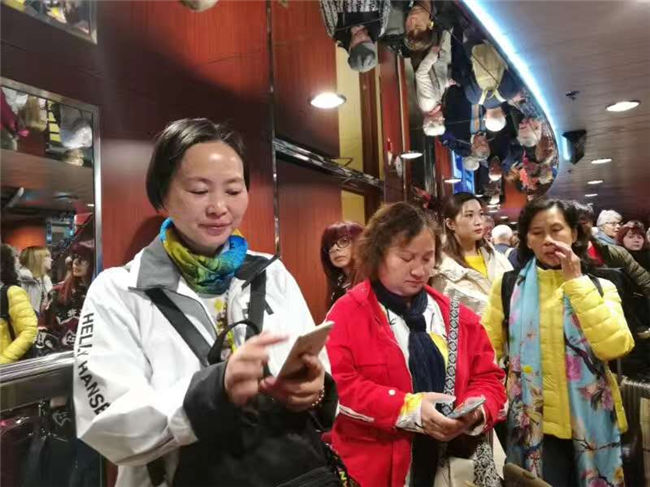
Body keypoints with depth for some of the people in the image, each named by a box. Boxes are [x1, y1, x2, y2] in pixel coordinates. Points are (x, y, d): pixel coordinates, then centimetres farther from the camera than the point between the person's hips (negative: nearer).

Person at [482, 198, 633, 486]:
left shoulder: (599, 287, 2)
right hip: (532, 424, -1)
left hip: (590, 422, 2)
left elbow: (614, 348, -14)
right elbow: (487, 347, 1)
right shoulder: (508, 286, 1)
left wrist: (576, 282, -14)